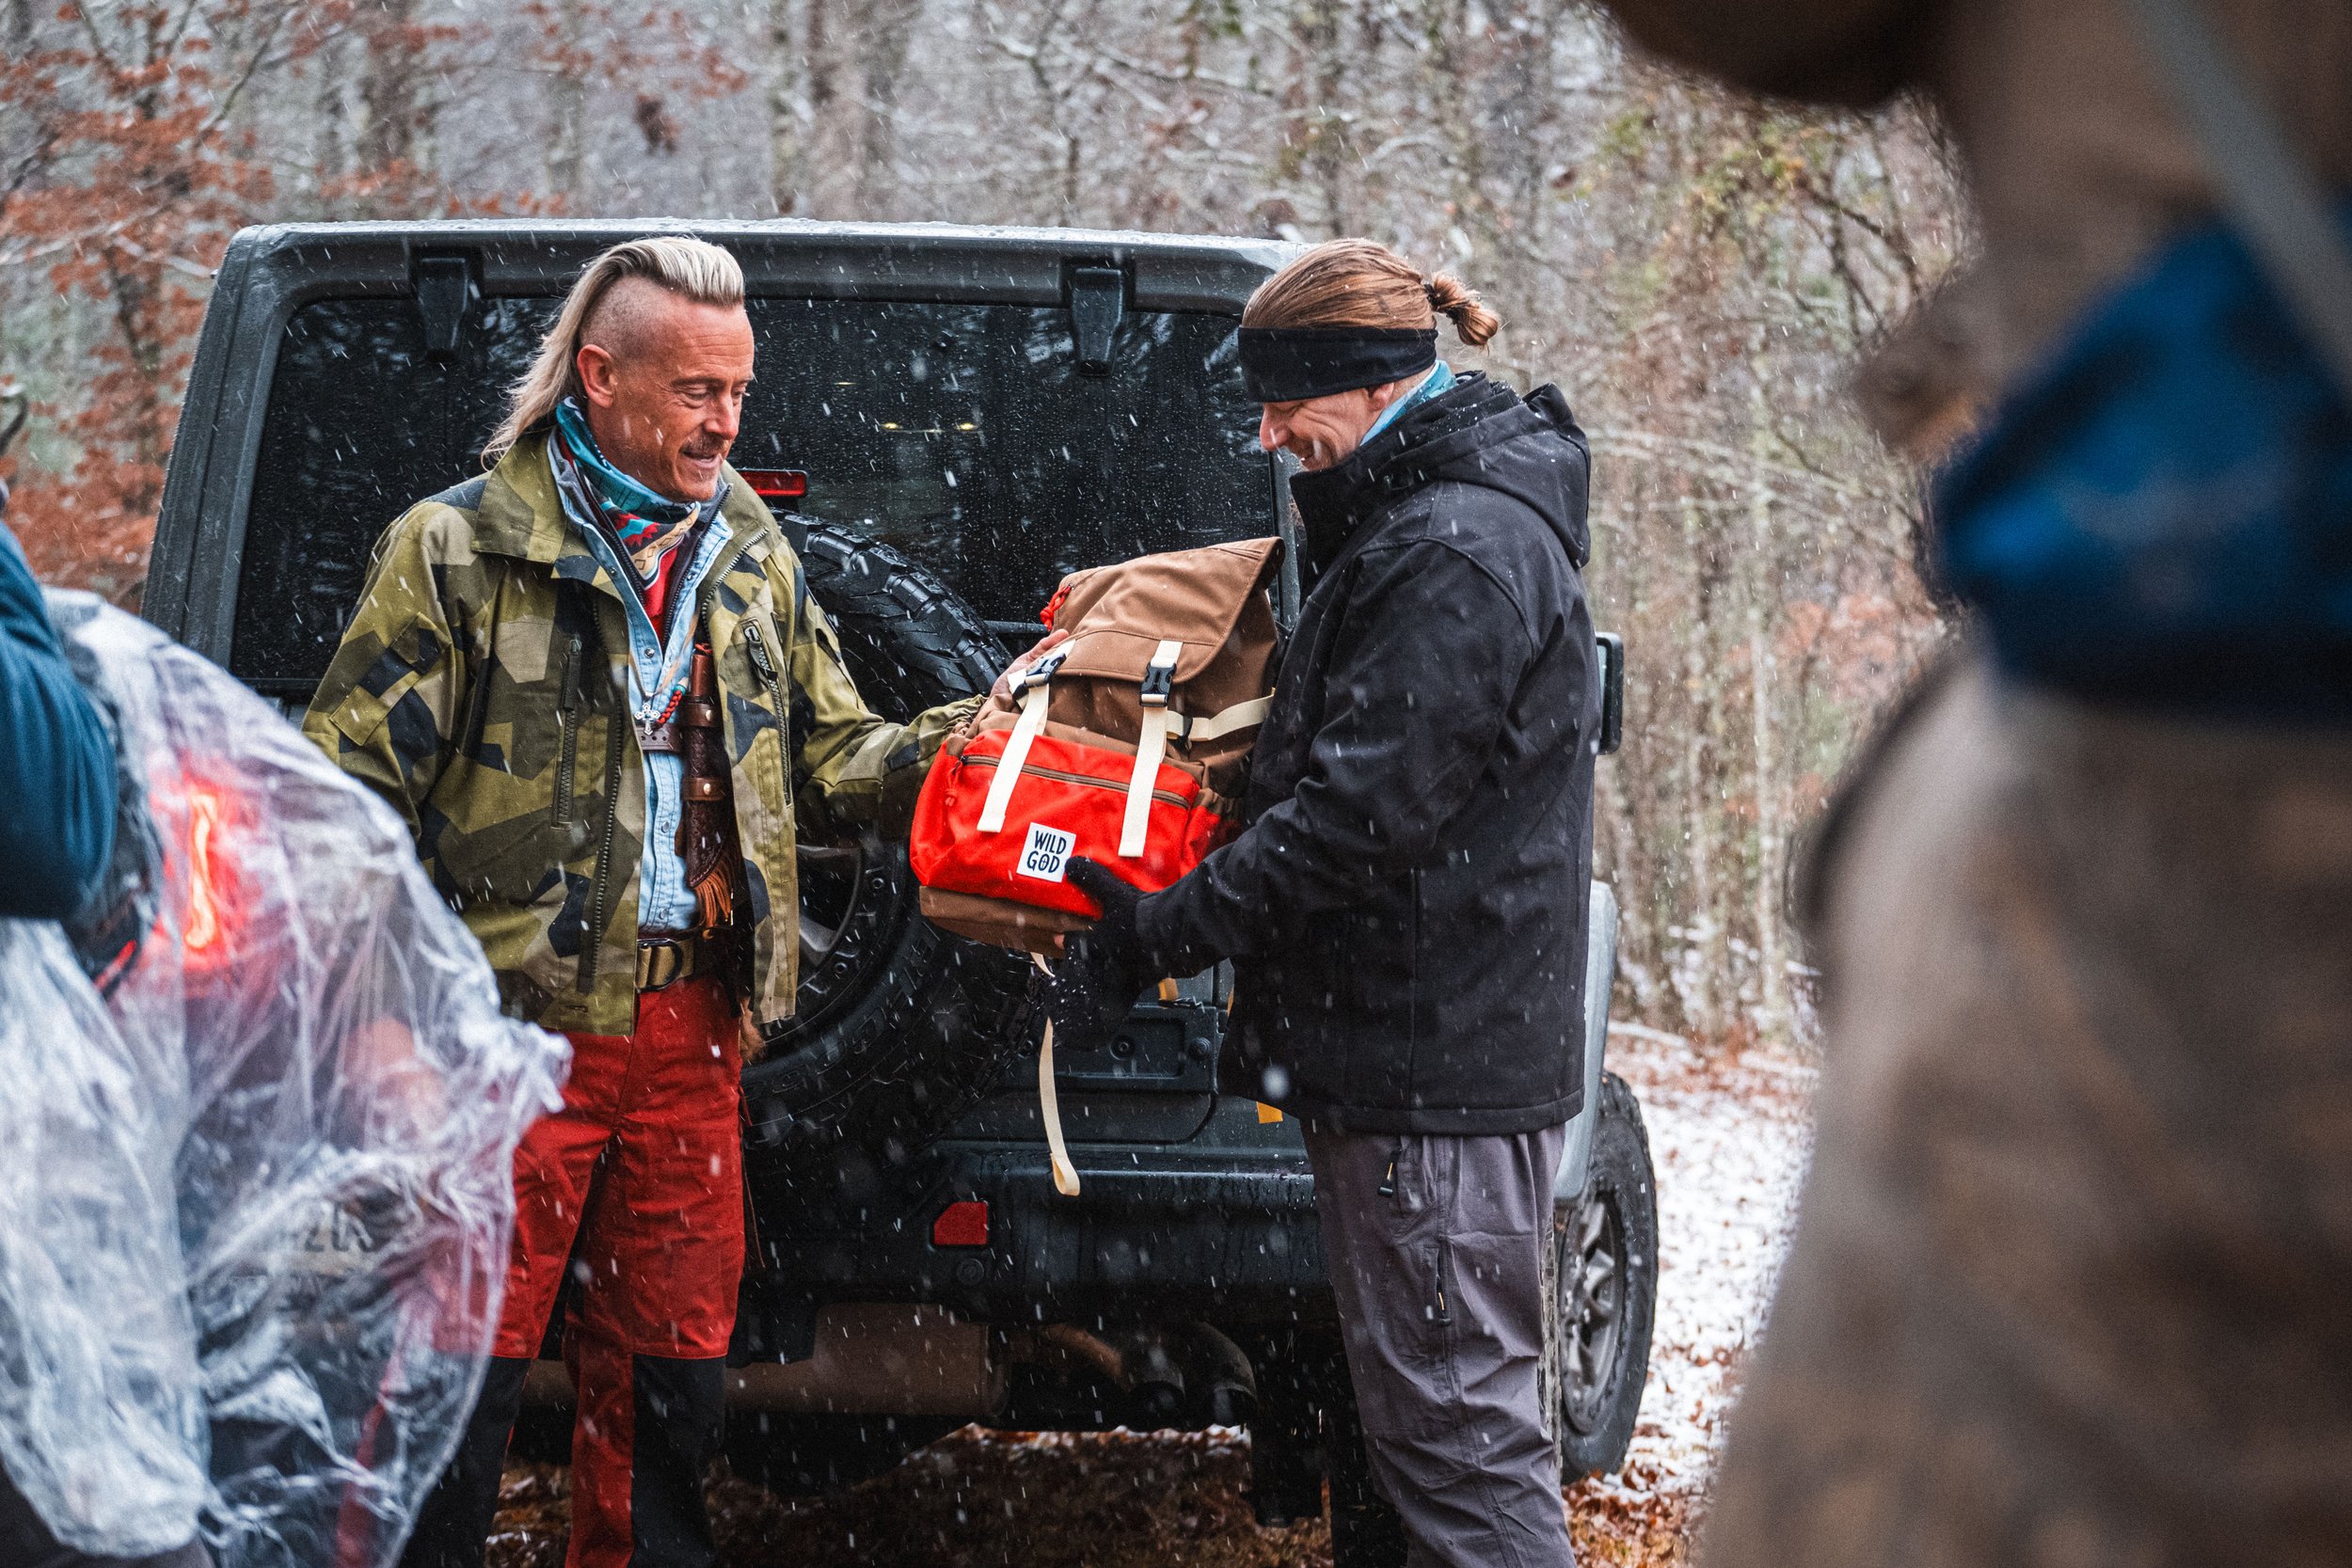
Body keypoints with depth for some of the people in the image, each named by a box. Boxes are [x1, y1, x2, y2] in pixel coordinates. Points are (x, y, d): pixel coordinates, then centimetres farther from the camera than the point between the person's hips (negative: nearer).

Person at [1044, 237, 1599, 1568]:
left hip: (1439, 1066, -11)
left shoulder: (1463, 553, -18)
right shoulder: (1419, 523, 17)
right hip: (1426, 1057, 11)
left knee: (1457, 1429, -9)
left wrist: (1158, 936, -18)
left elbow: (1362, 810, -23)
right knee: (1421, 1417, 15)